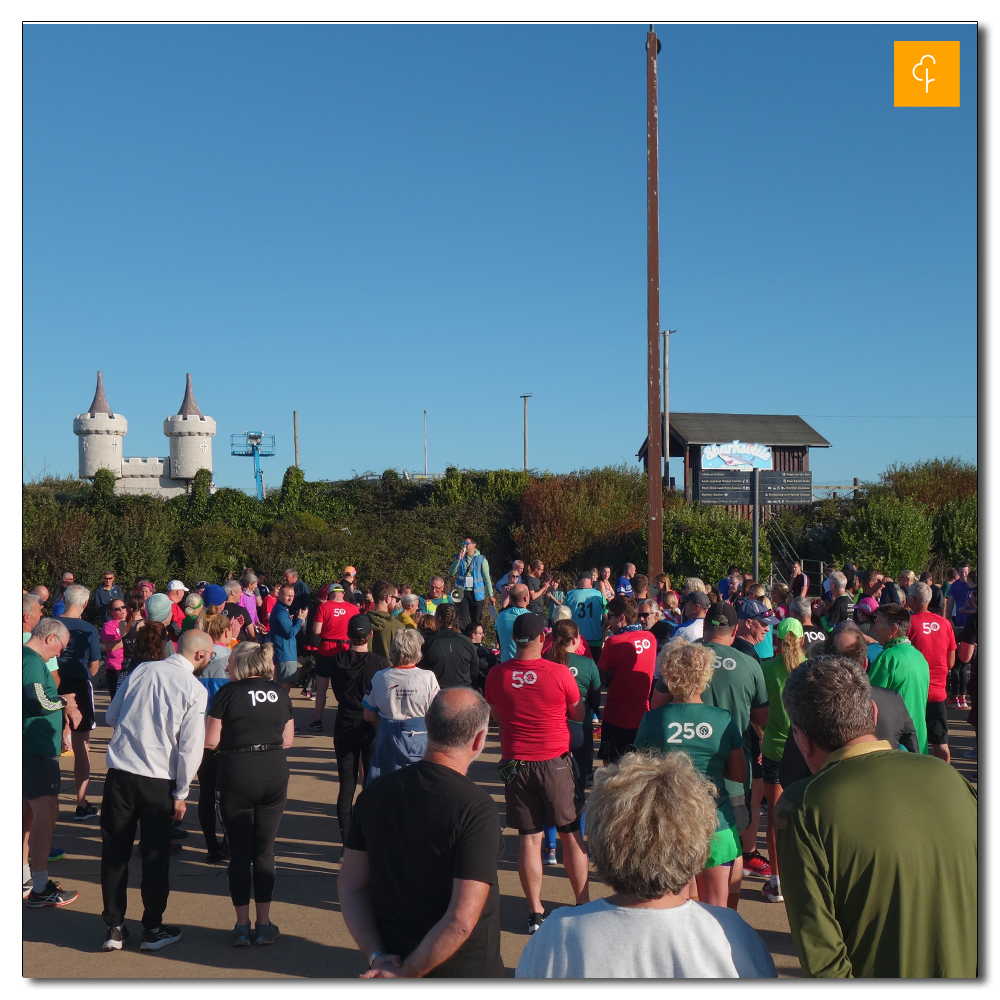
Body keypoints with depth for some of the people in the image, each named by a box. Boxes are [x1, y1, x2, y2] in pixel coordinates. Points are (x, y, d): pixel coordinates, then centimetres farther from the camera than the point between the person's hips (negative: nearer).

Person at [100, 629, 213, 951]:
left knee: (114, 852, 13)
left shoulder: (140, 671, 2)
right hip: (158, 780, -3)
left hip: (119, 771, 3)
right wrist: (181, 793, -2)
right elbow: (190, 747, -11)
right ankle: (153, 930, 23)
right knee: (155, 856, 11)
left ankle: (114, 928, 23)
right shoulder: (195, 690, -9)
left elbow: (111, 715, 12)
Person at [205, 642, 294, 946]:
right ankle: (263, 925, 16)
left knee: (239, 852, 8)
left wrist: (234, 739, 12)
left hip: (237, 776, -3)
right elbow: (287, 740, 8)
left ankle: (242, 926, 15)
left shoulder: (228, 692, -7)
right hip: (275, 776, 3)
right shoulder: (279, 693, 4)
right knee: (265, 850, 11)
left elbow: (210, 741, -7)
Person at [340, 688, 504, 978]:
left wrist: (377, 956, -5)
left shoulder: (375, 793, -6)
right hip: (464, 970, -4)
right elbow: (462, 921, -26)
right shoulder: (477, 808, -23)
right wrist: (405, 974, -17)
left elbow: (349, 885, -2)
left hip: (390, 962, 5)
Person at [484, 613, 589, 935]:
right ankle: (584, 905, 19)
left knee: (529, 837, 8)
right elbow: (578, 714, 1)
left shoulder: (496, 675, -5)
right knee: (571, 834, 10)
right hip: (555, 761, -2)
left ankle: (535, 913, 13)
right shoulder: (559, 673, -13)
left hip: (515, 763, 2)